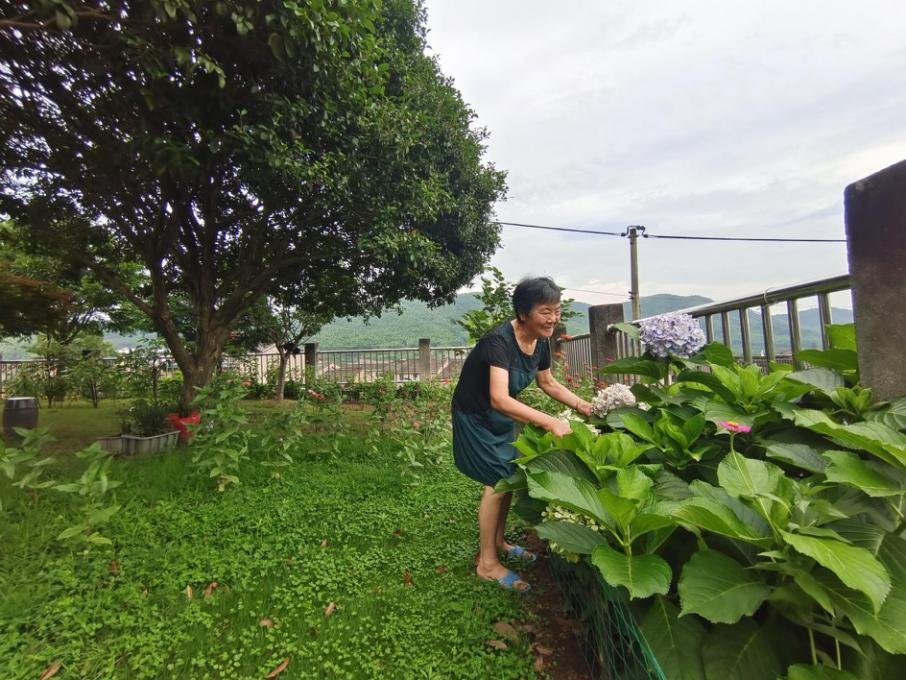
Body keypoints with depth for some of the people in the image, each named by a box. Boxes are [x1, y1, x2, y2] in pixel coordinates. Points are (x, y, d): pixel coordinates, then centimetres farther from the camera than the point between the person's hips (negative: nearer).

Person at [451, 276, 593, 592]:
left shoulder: (541, 342, -8)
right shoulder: (499, 341, -33)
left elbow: (548, 383, 9)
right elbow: (499, 399, -43)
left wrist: (582, 405, -2)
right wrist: (551, 422, -48)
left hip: (501, 415, 8)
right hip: (475, 416, -8)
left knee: (510, 477, 14)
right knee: (497, 482, -6)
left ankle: (498, 541, 34)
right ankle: (487, 563, 12)